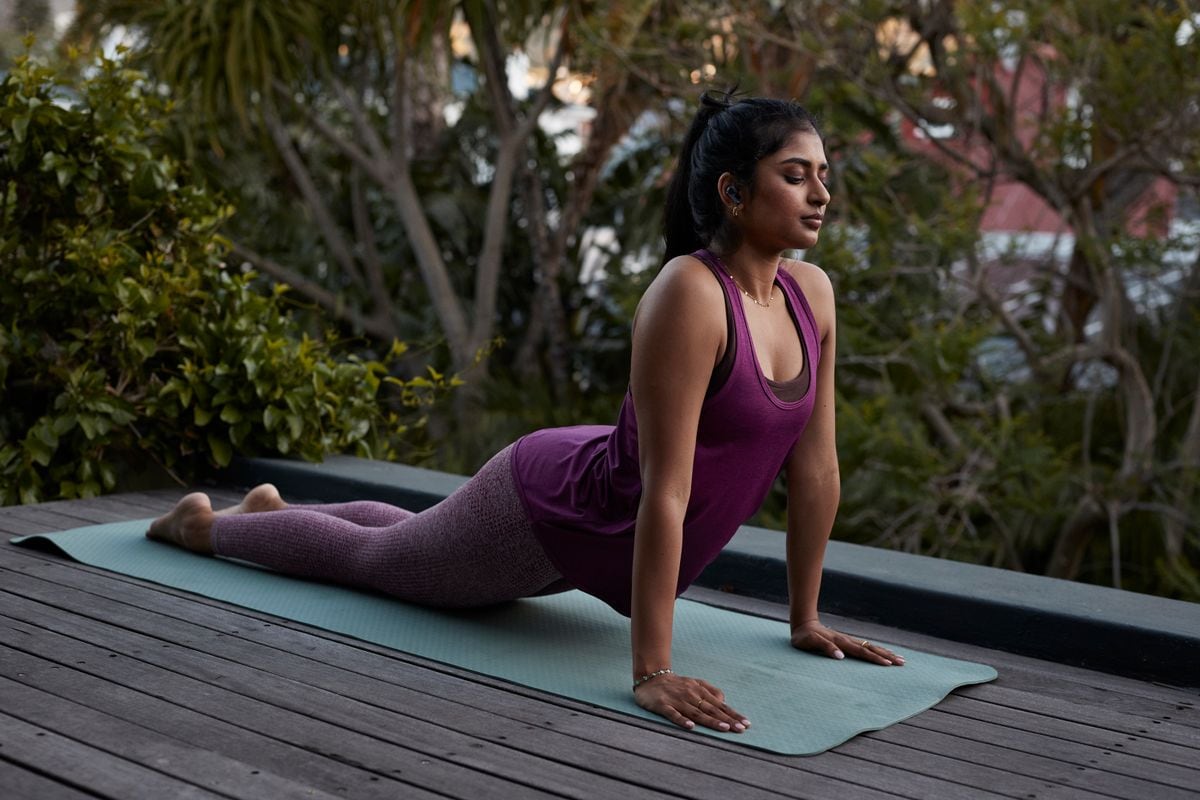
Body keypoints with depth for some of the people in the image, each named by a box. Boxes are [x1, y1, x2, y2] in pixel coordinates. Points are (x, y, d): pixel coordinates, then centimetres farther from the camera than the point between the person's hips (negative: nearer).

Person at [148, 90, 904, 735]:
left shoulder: (812, 293, -11)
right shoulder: (687, 295, -35)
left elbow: (816, 463, -4)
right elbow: (665, 488, -37)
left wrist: (806, 617, 0)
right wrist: (651, 671, -35)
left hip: (610, 539, 8)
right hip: (553, 506, -8)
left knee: (401, 542, 33)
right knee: (369, 558, 20)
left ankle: (273, 507, 59)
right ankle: (200, 523, 46)